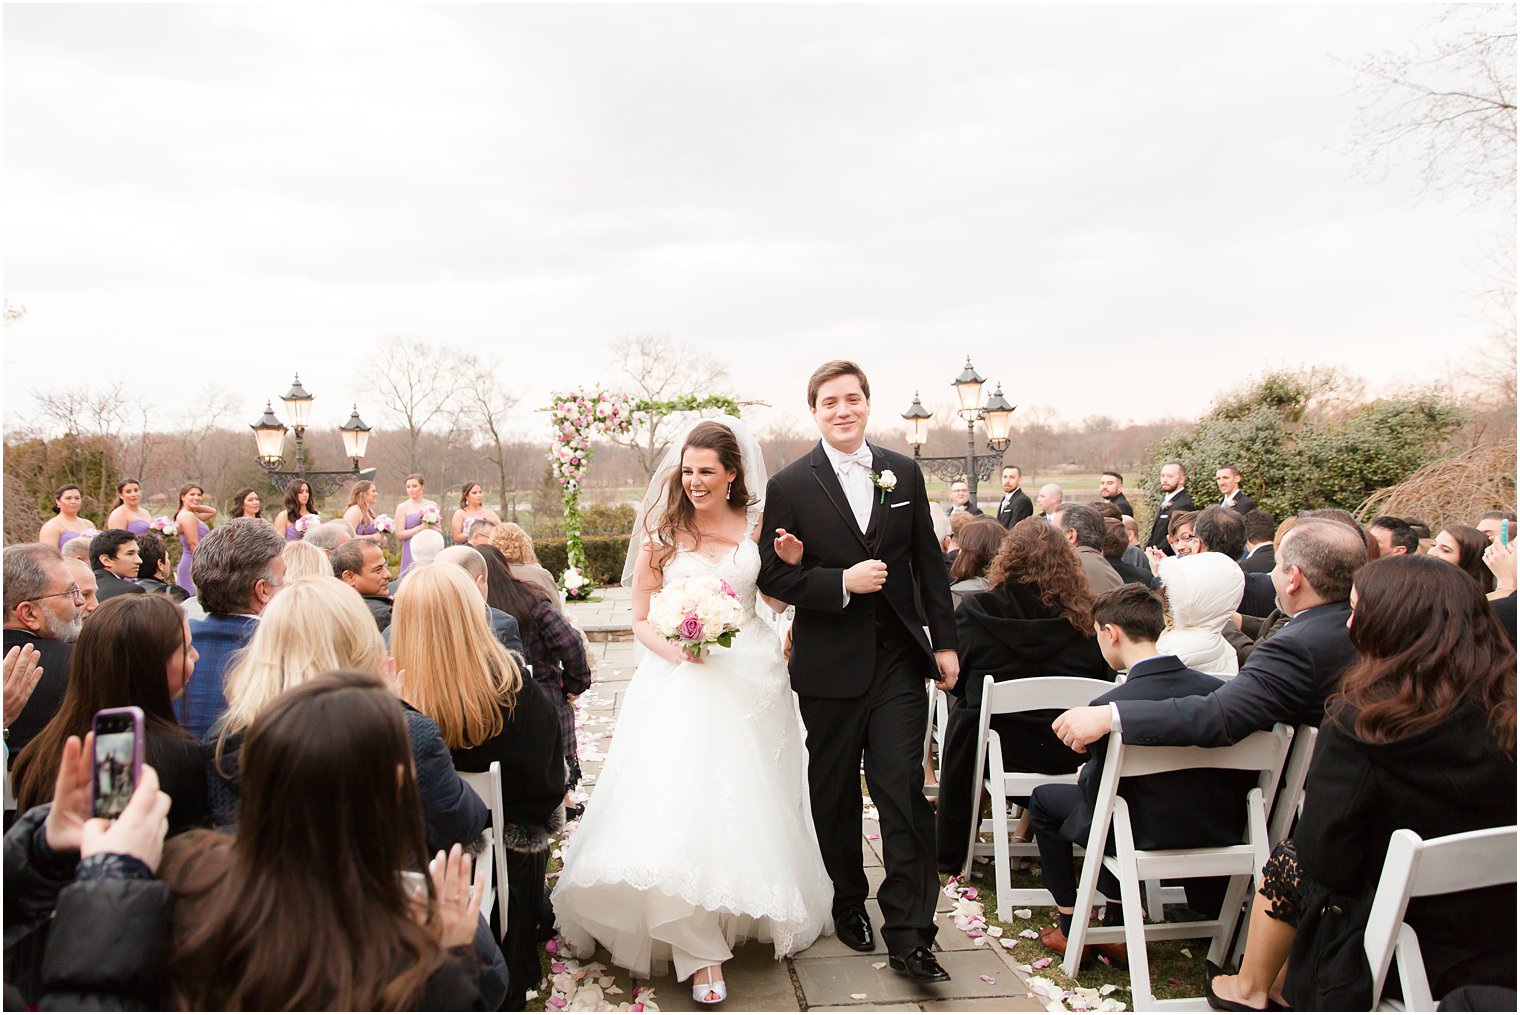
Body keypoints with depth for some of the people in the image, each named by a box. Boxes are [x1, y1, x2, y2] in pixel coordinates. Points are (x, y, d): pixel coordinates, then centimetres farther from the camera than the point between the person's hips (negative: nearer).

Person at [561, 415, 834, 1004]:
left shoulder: (757, 526, 5)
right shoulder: (662, 534, 1)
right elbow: (640, 620, 3)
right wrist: (676, 649, -16)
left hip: (748, 679, 2)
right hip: (678, 686, -2)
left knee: (747, 808, 11)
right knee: (681, 807, -9)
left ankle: (749, 912, 35)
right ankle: (700, 953, -1)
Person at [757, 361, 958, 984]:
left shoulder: (903, 473, 6)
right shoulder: (789, 486, -4)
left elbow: (928, 563, 9)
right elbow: (771, 576, -6)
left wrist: (944, 642, 7)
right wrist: (842, 583, -18)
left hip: (900, 659, 1)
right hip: (830, 667, -1)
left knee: (903, 791, -3)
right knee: (834, 794, 13)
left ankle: (908, 933, 7)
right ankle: (848, 904, 34)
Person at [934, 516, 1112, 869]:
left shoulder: (975, 610, -13)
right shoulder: (1085, 618, -8)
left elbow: (955, 681, 0)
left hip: (999, 747, -2)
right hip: (1069, 753, 2)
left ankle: (951, 853, 37)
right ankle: (1029, 827, 41)